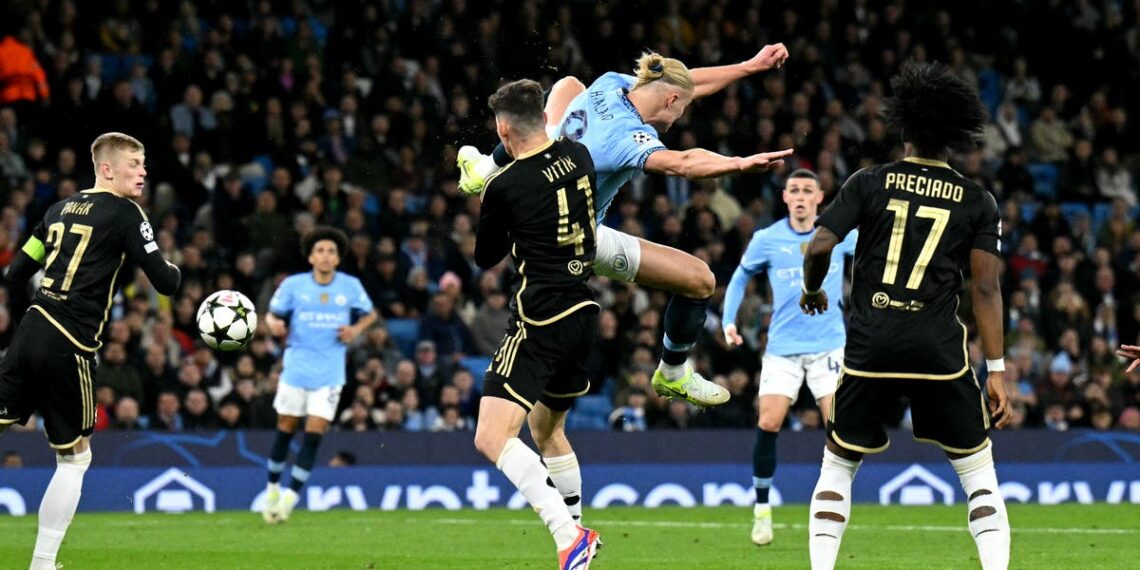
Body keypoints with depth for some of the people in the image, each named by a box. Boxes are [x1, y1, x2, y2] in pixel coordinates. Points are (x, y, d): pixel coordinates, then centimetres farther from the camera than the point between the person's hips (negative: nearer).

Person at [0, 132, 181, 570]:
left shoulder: (61, 209, 17)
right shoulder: (125, 214, -4)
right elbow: (165, 282, -6)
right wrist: (174, 270, 15)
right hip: (69, 348, -6)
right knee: (74, 457, 7)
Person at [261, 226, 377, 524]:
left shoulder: (351, 286, 0)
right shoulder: (293, 285, -3)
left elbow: (370, 314, 16)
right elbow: (273, 315, 6)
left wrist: (356, 329, -5)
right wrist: (274, 324, -17)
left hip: (329, 373, 0)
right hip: (296, 368, 0)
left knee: (314, 435, -7)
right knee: (286, 430, 6)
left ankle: (291, 496, -2)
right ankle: (273, 488, 25)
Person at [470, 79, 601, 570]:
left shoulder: (503, 187, -13)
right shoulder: (580, 158, 4)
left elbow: (485, 258, 4)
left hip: (540, 322, -8)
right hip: (583, 312, 8)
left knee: (492, 437, -13)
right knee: (547, 428, 27)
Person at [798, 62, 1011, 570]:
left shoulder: (869, 183, 3)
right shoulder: (977, 202, 4)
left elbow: (819, 247, -6)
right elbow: (985, 289, -1)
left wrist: (812, 291, 16)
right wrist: (996, 371, 1)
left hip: (870, 348, 0)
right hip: (940, 351, 0)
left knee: (838, 467, 16)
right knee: (978, 472, 10)